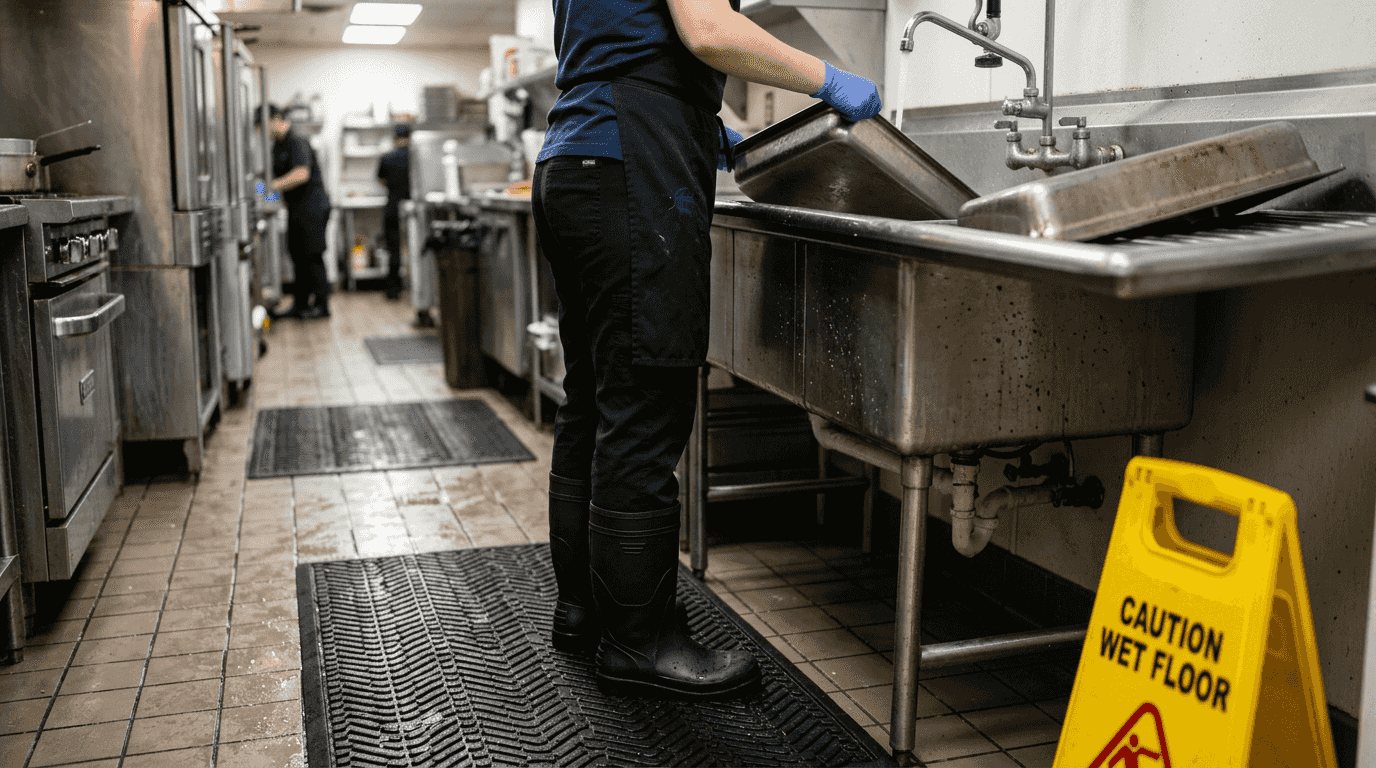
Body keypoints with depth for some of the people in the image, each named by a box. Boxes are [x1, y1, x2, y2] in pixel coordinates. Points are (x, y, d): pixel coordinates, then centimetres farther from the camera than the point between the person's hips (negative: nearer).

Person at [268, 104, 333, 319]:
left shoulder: (297, 143, -15)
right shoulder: (276, 146, 14)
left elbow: (301, 174, -28)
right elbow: (275, 175, 23)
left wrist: (274, 186, -27)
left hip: (312, 206, -9)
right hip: (295, 209, 9)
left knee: (312, 256, -6)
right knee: (298, 256, 10)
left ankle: (322, 304, 0)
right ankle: (301, 305, 16)